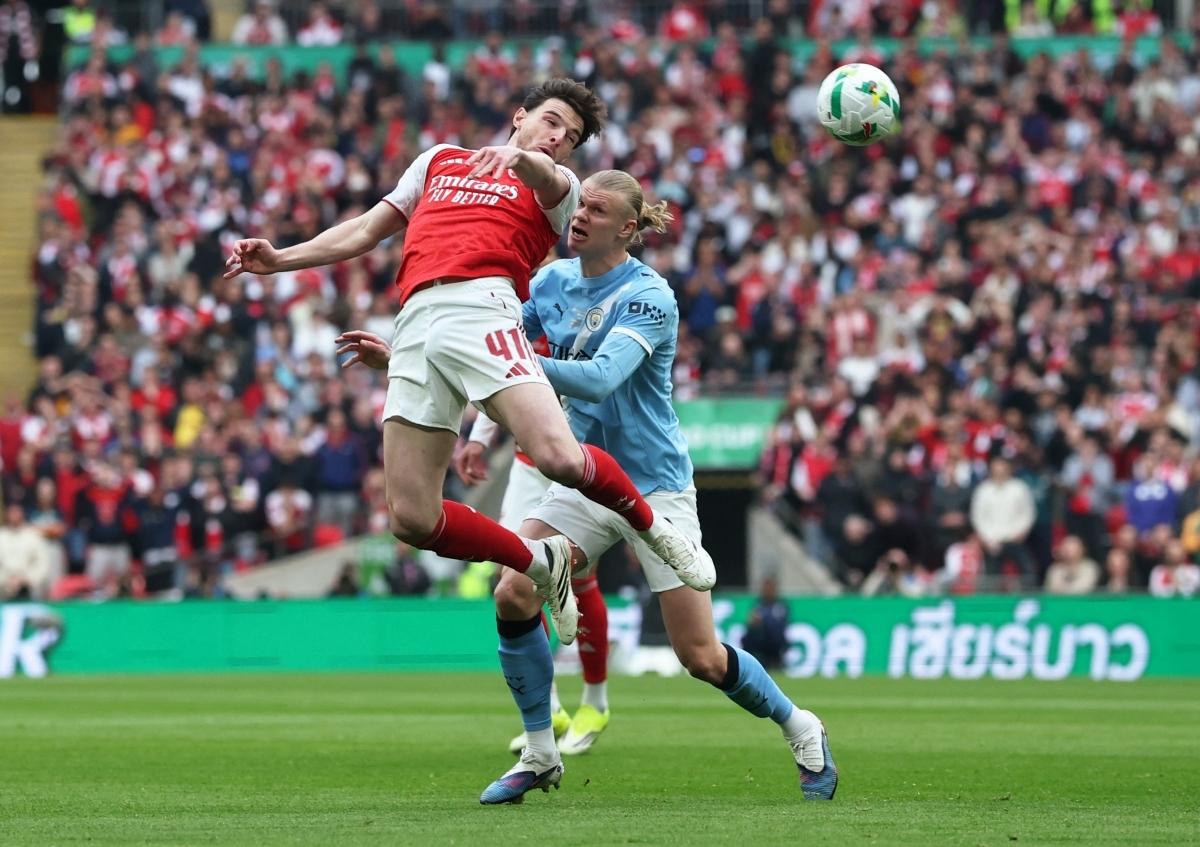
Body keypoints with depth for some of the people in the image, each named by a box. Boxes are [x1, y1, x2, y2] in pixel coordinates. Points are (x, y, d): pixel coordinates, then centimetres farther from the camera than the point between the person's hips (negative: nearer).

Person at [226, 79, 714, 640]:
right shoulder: (440, 161, 33)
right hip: (416, 327, 3)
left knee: (559, 457, -27)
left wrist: (520, 157, -30)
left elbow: (546, 177, -5)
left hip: (483, 309, -3)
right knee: (411, 518, -9)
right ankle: (541, 562, 15)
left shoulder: (556, 187, 20)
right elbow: (367, 231, 36)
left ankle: (651, 527, 5)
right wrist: (280, 259, 26)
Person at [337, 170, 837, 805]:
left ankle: (801, 731, 21)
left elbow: (600, 378, -31)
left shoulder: (649, 297, -18)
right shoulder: (554, 281, 3)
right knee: (513, 595, -15)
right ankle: (539, 757, 1)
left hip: (654, 484, -6)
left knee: (701, 657, -6)